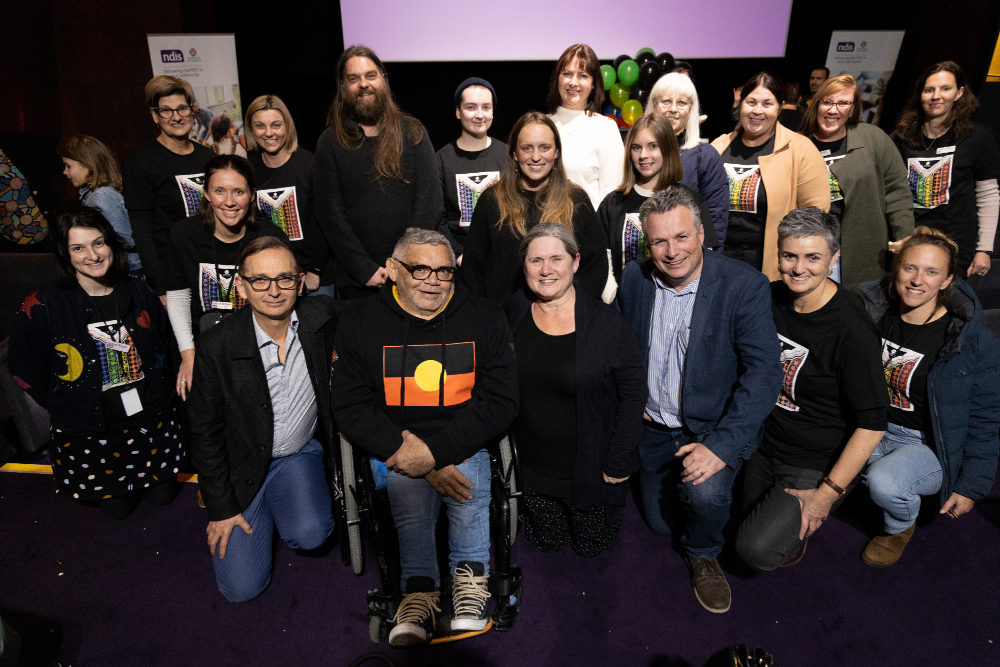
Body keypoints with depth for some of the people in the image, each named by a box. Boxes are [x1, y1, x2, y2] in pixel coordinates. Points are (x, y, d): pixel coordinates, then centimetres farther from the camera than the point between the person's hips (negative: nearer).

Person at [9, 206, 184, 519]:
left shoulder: (137, 294, -5)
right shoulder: (43, 307, -14)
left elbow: (164, 346, 8)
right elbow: (26, 372, -4)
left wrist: (158, 392, 3)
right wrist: (69, 408, -2)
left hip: (151, 420, 2)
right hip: (87, 432, -2)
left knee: (164, 494, 15)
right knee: (119, 507, 13)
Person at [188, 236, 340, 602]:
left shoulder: (323, 317, -14)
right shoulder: (217, 345, -19)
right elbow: (206, 431, -8)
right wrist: (220, 507, -6)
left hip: (301, 453, 1)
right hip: (243, 464, -1)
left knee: (310, 534, -27)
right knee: (242, 587, -3)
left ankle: (287, 507, 11)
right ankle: (262, 512, 27)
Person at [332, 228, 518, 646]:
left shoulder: (485, 319, 2)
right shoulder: (360, 323, 1)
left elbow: (501, 401, -3)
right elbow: (351, 408, -4)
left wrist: (435, 451, -16)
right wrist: (419, 461, -16)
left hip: (464, 443, 1)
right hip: (392, 448, 0)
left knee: (469, 484, -28)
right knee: (408, 492, -29)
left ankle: (470, 575, -3)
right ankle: (421, 587, -10)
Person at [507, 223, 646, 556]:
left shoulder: (606, 322, -17)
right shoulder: (517, 312, -6)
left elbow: (633, 393, -13)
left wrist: (618, 463, -13)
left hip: (589, 468, -3)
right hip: (532, 467, 3)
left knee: (592, 545, 18)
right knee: (547, 543, 20)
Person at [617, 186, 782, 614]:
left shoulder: (744, 285, -18)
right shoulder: (634, 278, -5)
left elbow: (764, 371, -23)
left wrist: (722, 445, -31)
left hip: (714, 426, -4)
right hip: (654, 427, 4)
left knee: (704, 492, -31)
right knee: (661, 522, 14)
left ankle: (703, 554, 3)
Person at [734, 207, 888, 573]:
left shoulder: (853, 329, -23)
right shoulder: (768, 298, -5)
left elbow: (872, 423, -19)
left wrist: (827, 493, -18)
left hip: (818, 463, -6)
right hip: (763, 445, 6)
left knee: (757, 550, -17)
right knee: (749, 526, 15)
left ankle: (800, 531, 11)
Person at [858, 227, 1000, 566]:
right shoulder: (873, 312, -4)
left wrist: (972, 486, -6)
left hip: (931, 445, -4)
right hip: (873, 428, 4)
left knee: (884, 482, -32)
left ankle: (901, 526, 4)